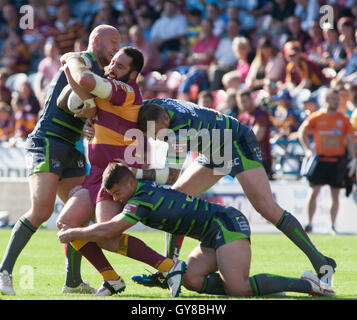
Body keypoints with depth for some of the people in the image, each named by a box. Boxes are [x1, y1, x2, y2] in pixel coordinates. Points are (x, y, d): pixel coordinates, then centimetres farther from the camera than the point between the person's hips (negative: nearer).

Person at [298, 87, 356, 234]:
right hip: (320, 159, -2)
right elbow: (302, 132, 10)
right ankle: (310, 223, 3)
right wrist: (308, 149, -3)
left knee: (335, 194, 3)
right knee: (314, 191, -7)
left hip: (337, 160, 2)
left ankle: (333, 225, 9)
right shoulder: (316, 117, 1)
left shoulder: (343, 119, 5)